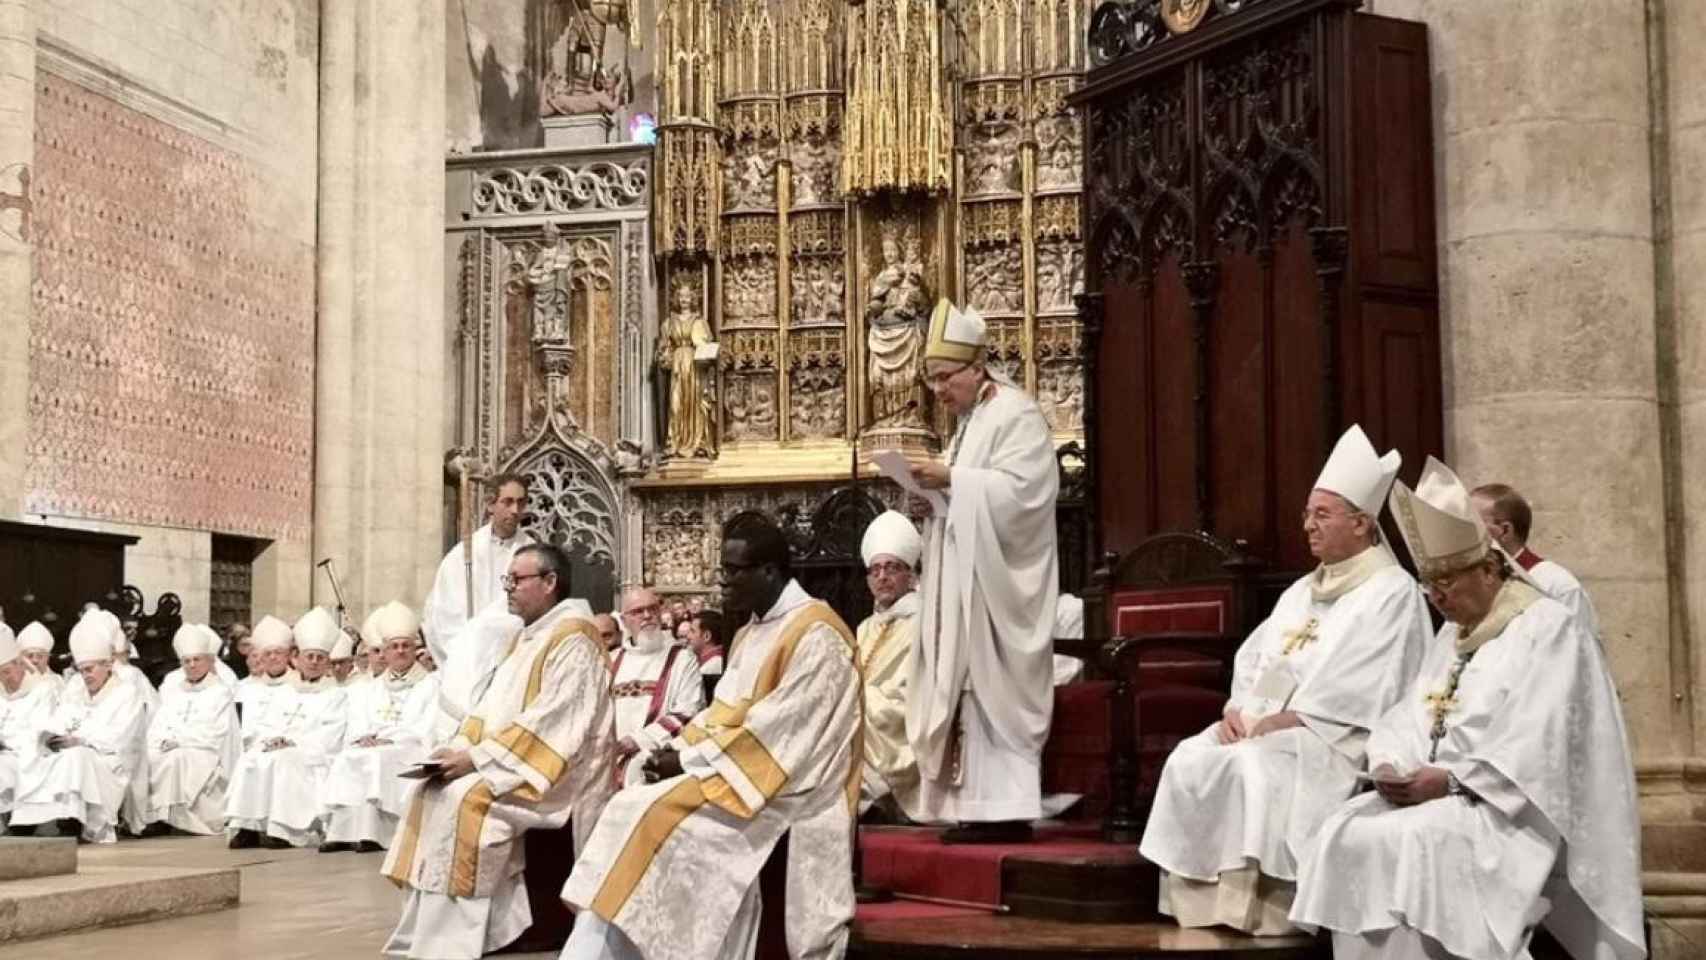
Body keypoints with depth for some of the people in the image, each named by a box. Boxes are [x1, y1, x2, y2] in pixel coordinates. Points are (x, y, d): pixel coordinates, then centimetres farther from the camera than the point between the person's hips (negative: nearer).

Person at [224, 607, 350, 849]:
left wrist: (292, 741, -14)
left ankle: (282, 829, -40)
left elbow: (328, 738, -2)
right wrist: (269, 739, -6)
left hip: (312, 759, -4)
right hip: (271, 749, 4)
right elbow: (255, 727, 17)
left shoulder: (336, 696, 13)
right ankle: (247, 826, -33)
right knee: (250, 759, -27)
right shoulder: (283, 695, 28)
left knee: (283, 760, -35)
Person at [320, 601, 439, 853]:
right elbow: (357, 726, 15)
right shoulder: (370, 689, 26)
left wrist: (389, 739, -14)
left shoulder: (431, 685, 11)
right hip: (370, 747, 4)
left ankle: (369, 832, -41)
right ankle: (342, 832, -36)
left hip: (410, 752, -4)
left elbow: (427, 729, -2)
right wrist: (364, 738, -9)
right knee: (346, 758, -27)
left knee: (375, 759, -34)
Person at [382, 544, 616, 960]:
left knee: (464, 799, -26)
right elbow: (490, 705, 16)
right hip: (510, 763, 10)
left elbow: (551, 721, -22)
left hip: (554, 770, -10)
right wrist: (460, 748, -3)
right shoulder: (524, 636, 16)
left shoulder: (573, 639, -14)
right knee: (429, 793, -4)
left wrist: (477, 758, -22)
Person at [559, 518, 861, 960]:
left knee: (657, 817, -22)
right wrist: (680, 747, -5)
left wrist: (689, 759, -17)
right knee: (640, 814, -10)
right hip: (742, 772, 9)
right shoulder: (750, 635, 17)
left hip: (786, 788, -9)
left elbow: (782, 728, -20)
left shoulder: (816, 632, -13)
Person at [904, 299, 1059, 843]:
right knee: (971, 691, 5)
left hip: (998, 583, -9)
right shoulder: (969, 422, 18)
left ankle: (1006, 810, -7)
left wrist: (952, 480, -22)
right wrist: (938, 488, 6)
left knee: (994, 689, -10)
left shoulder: (1016, 415, -9)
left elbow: (1019, 491, -21)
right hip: (969, 582, 9)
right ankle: (984, 807, 6)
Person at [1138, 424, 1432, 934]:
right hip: (1262, 723, 8)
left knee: (1255, 765, -35)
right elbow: (1252, 656, 18)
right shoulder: (1302, 590, 23)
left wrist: (1289, 719, -18)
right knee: (1190, 758, -18)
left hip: (1334, 734, -7)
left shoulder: (1392, 592, -4)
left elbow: (1363, 688, -16)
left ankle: (1258, 903, -26)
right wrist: (1236, 708, -2)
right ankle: (1197, 895, -18)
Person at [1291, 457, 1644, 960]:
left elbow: (1537, 749, -18)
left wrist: (1450, 780, -21)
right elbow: (1408, 717, 13)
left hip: (1513, 810, -8)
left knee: (1405, 843, -31)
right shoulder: (1454, 634, 19)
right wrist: (1393, 766, -8)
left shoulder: (1548, 630, -7)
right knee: (1344, 836, -16)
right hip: (1435, 790, 8)